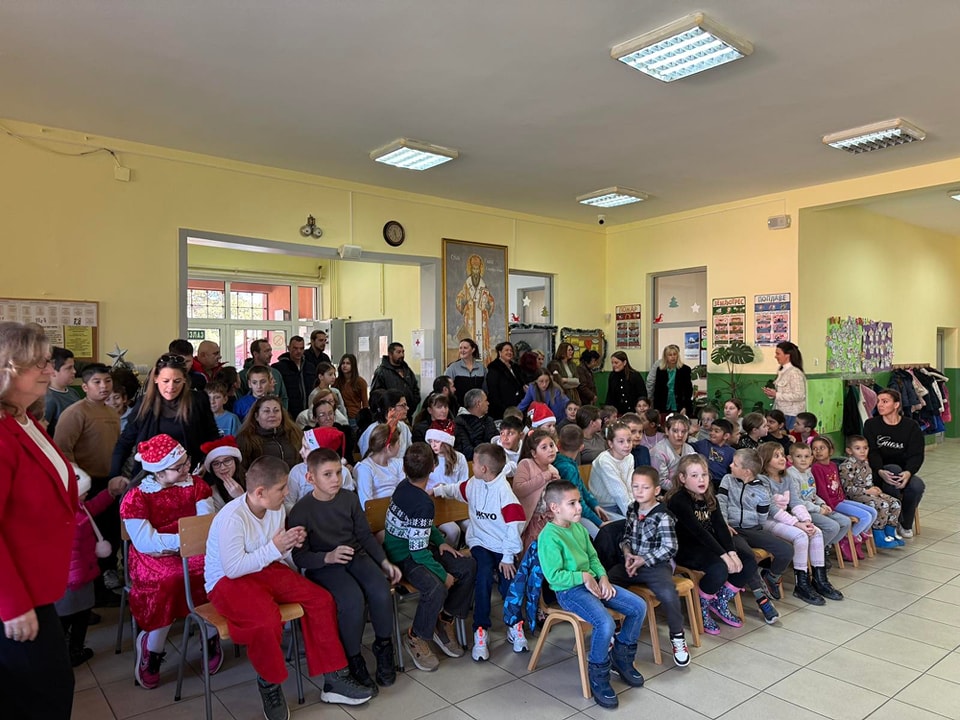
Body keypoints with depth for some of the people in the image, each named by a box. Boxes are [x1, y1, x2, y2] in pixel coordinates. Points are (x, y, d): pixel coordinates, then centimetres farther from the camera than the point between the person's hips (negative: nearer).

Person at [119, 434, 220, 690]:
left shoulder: (195, 485, 4)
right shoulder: (136, 497, -6)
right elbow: (145, 542, -14)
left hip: (192, 552, 2)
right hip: (153, 557, -2)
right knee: (166, 580, -33)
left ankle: (211, 638, -3)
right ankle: (151, 650, -6)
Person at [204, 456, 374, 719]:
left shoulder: (277, 509, -2)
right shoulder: (232, 517, -25)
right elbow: (233, 569, -28)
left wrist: (291, 544, -10)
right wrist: (275, 548, -25)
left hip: (267, 570, 7)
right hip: (228, 580, -7)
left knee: (321, 599, -9)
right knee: (266, 620, -35)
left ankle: (333, 679, 2)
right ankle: (270, 685, -4)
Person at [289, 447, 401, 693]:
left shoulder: (350, 499, 4)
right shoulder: (301, 511, -9)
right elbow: (300, 557, -11)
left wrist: (385, 562, 3)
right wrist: (328, 557, -28)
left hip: (356, 556, 4)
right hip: (322, 566, -4)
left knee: (381, 591, -25)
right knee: (353, 599, -32)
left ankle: (383, 646, 3)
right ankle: (354, 660, -8)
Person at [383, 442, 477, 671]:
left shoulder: (404, 486, -1)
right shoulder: (423, 503, -28)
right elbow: (418, 551, -26)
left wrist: (440, 541, 6)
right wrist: (443, 574, -16)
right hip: (404, 559, -9)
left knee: (468, 566, 1)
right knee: (436, 588, -33)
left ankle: (444, 621, 14)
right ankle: (415, 638, -6)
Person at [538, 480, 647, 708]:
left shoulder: (579, 528, 9)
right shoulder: (549, 536, -18)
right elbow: (554, 576, -19)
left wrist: (602, 577, -2)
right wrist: (583, 576, -16)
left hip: (592, 582, 9)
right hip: (569, 590, -9)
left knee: (639, 606, 1)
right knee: (606, 623, -30)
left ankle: (621, 657, 21)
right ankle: (598, 678, -5)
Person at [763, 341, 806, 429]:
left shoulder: (795, 372, -16)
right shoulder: (782, 371, 10)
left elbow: (799, 396, -20)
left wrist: (776, 395, -20)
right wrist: (772, 393, 2)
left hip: (791, 415, -8)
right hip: (781, 412, 8)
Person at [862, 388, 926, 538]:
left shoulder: (911, 426, 0)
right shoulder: (871, 425, -1)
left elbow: (916, 455, -9)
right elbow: (872, 452, -11)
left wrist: (908, 472, -30)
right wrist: (880, 471, -31)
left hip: (904, 473, 2)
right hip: (879, 471, -2)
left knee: (917, 486, -30)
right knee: (894, 468, -35)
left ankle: (906, 525, -1)